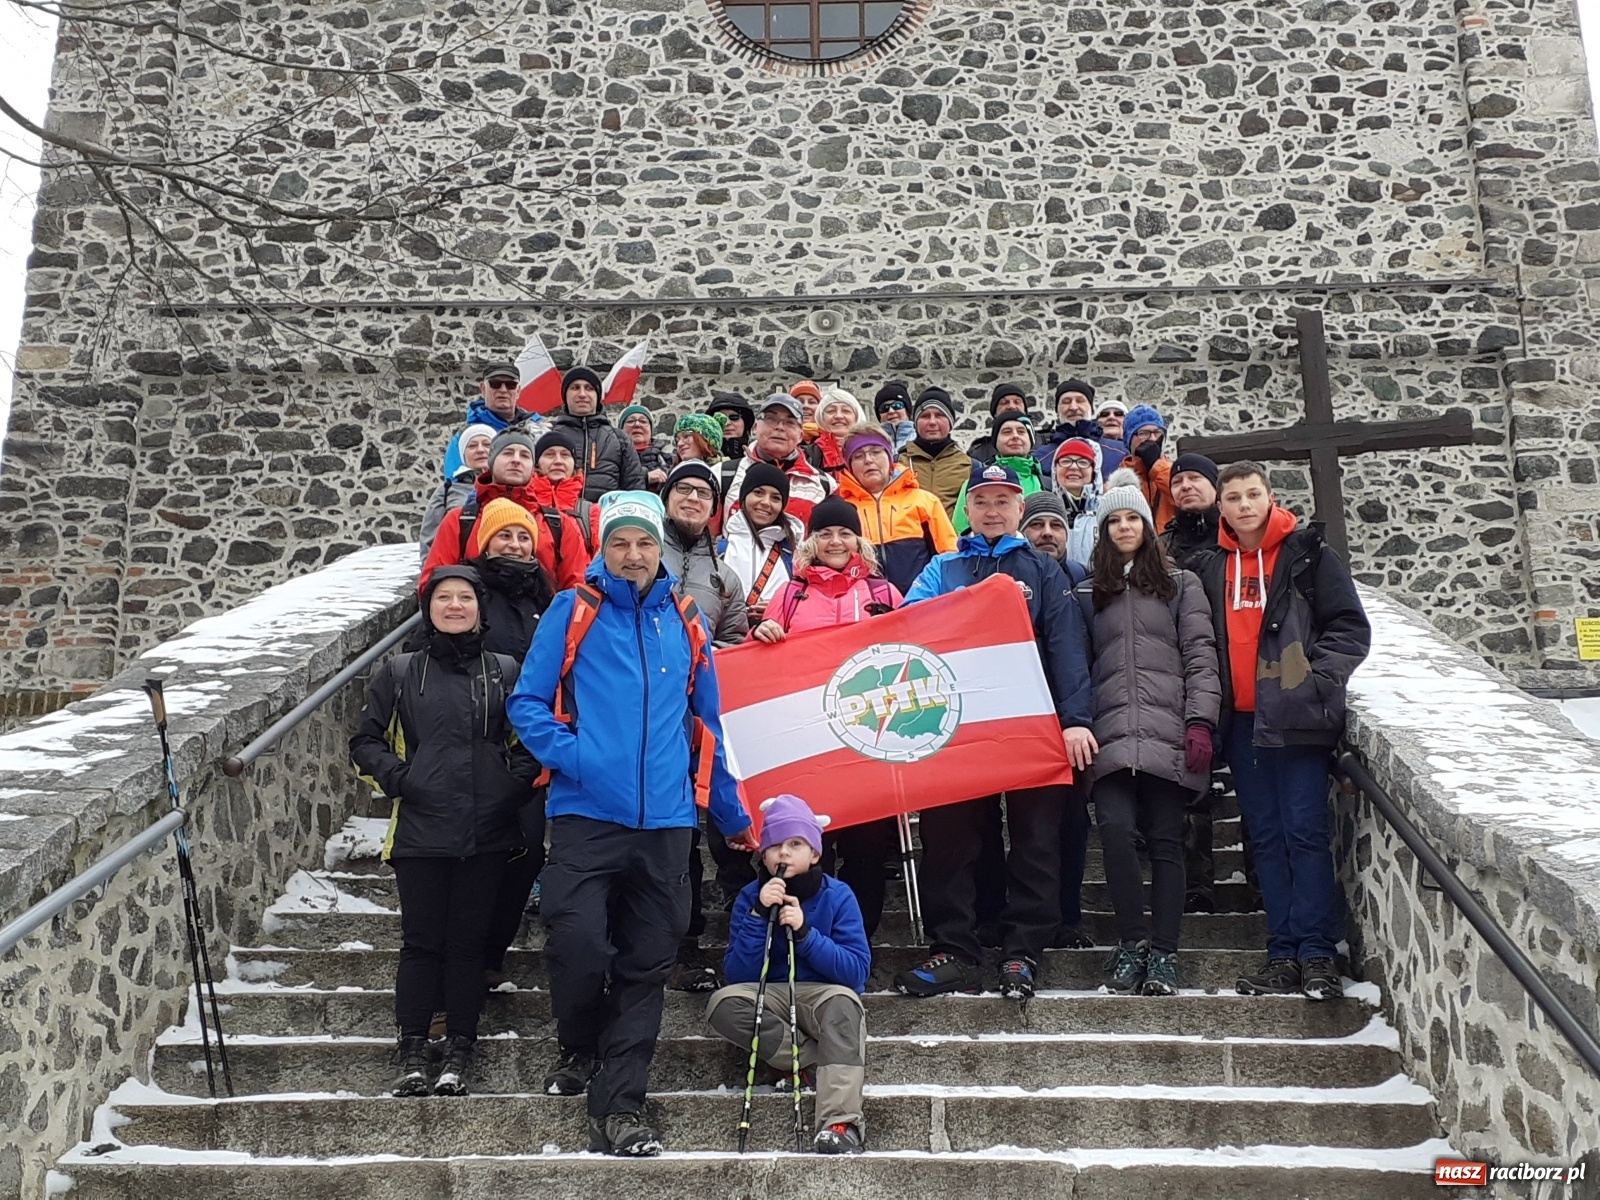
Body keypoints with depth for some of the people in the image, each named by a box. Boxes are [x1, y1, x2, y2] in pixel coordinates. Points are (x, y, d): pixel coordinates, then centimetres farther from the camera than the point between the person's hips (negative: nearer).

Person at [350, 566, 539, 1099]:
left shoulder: (505, 671, 7)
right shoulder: (400, 672, 7)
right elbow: (366, 741, 11)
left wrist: (516, 784, -5)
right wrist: (397, 778, -5)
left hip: (486, 834, 0)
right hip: (420, 832, 0)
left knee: (469, 943, 5)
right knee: (421, 942, 3)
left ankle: (458, 1054, 15)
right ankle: (412, 1053, 13)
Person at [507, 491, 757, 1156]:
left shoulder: (686, 622, 11)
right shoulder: (572, 612, 3)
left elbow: (706, 723, 17)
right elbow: (526, 701, 0)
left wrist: (733, 816, 19)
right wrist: (570, 754, -18)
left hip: (665, 821, 3)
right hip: (585, 817, -3)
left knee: (644, 966, 6)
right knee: (579, 945, -13)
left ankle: (619, 1107, 16)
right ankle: (579, 1048, 19)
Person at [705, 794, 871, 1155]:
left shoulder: (838, 895, -7)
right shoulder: (750, 897, -2)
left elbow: (857, 971, -14)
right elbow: (737, 976, -9)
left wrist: (805, 932, -25)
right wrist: (759, 915, -20)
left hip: (824, 996, -2)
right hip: (770, 998, 2)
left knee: (843, 1001, -36)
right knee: (723, 1004, -28)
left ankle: (840, 1124, -42)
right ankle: (822, 1062, -20)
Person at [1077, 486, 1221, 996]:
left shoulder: (1181, 585, 13)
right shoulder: (1088, 592, 19)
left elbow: (1200, 656, 5)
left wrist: (1200, 721, -7)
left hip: (1168, 734, -1)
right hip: (1110, 734, 1)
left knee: (1165, 839, -2)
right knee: (1116, 829, -16)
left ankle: (1163, 953, 4)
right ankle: (1132, 940, 0)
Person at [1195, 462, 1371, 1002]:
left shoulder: (1306, 553, 2)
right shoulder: (1211, 568, 13)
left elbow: (1350, 628, -1)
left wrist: (1317, 679, -14)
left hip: (1295, 716, -4)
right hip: (1242, 720, 4)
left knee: (1305, 831, -5)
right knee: (1266, 837, 7)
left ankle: (1316, 953, 0)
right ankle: (1283, 953, 11)